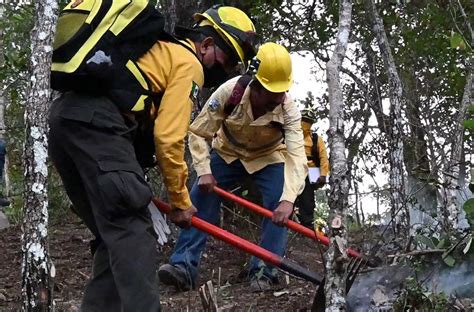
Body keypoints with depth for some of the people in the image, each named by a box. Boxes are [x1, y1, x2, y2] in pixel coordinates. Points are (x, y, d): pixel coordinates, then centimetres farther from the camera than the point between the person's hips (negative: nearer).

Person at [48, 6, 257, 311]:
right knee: (134, 234, -13)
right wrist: (181, 201, 4)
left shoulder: (161, 51, 32)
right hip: (96, 123, -9)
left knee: (113, 234, 14)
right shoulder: (189, 64, 4)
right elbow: (169, 137, -5)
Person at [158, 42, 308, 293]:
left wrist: (288, 199, -56)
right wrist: (204, 171, -34)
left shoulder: (289, 110, -33)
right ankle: (184, 266, -13)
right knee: (200, 197, -14)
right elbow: (198, 133, -24)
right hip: (228, 153, 1)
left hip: (269, 158, -1)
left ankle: (263, 272, -7)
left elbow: (296, 156, -43)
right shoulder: (229, 92, -34)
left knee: (279, 209, -20)